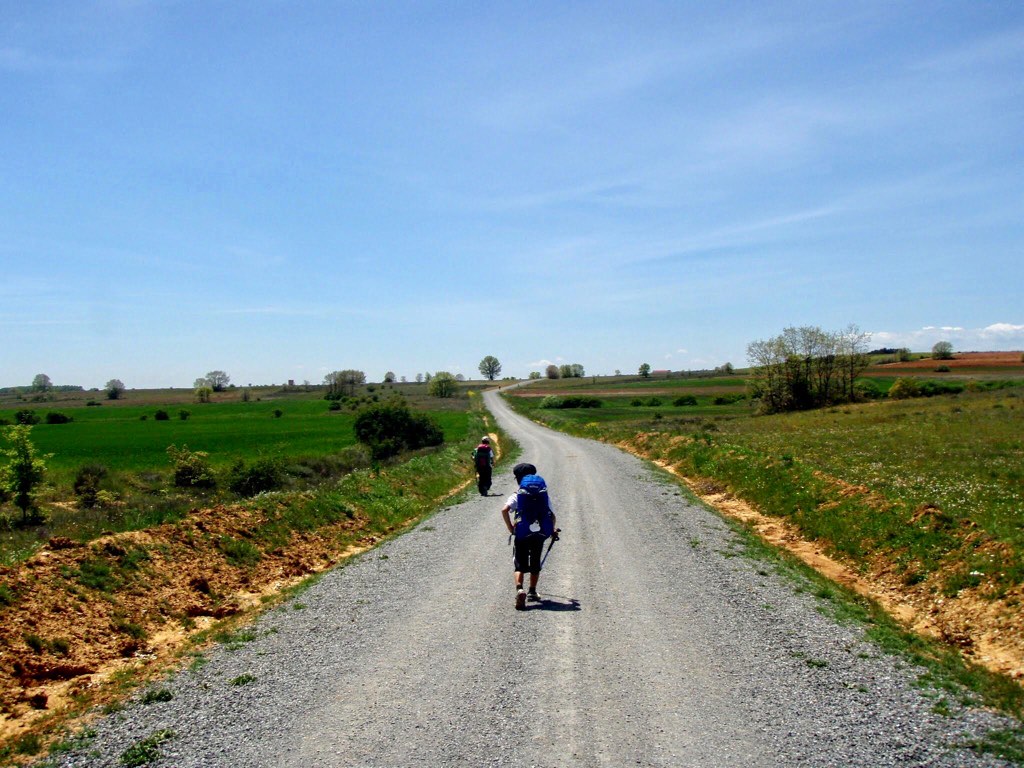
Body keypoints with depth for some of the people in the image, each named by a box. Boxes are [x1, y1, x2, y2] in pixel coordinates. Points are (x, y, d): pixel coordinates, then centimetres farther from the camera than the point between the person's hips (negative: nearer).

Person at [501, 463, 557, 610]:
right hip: (540, 533, 2)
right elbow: (552, 515, 4)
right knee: (535, 564, 19)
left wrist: (511, 529, -9)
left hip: (522, 533, -2)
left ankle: (520, 589, -22)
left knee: (519, 565, 1)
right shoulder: (544, 494, 8)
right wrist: (552, 530, 22)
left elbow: (505, 510, -17)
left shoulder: (517, 495, 0)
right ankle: (532, 592, 26)